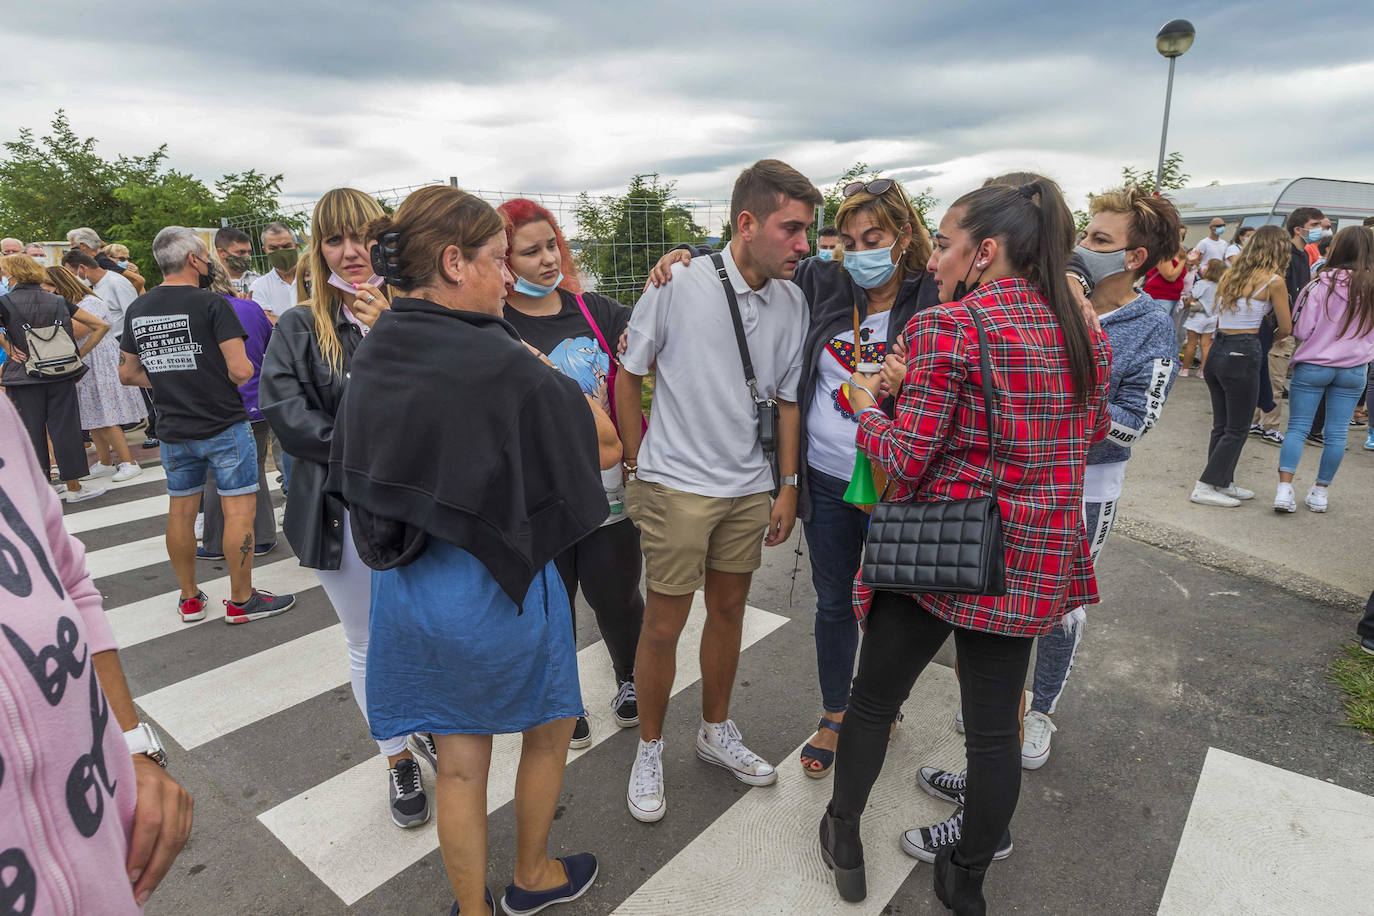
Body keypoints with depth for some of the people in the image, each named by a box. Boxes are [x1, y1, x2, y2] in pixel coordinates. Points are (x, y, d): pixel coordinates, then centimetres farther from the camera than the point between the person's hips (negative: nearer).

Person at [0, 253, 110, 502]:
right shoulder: (59, 302, 6)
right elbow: (101, 326, 5)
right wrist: (79, 354, 5)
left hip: (24, 378, -2)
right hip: (61, 377, 2)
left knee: (30, 432, 6)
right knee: (64, 428, 6)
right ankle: (73, 487, 12)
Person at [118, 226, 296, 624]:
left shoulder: (136, 310, 7)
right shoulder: (211, 304, -13)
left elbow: (128, 374, 13)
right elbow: (240, 370, -19)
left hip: (173, 428, 7)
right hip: (223, 424, -6)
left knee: (181, 510, 14)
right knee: (239, 509, 1)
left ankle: (190, 598, 26)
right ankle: (241, 600, 8)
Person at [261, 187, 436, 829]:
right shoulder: (300, 329, 2)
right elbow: (282, 408, -9)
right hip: (344, 514, 1)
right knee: (370, 646, 14)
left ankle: (431, 726, 44)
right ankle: (398, 759, 36)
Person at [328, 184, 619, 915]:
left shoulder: (373, 352, 0)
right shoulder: (496, 360, -23)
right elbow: (607, 445, -15)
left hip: (404, 580, 6)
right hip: (494, 583, -6)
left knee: (459, 763, 21)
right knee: (551, 727, 23)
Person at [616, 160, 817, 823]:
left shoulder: (792, 301, -1)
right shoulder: (679, 285, -13)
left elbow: (787, 398, 8)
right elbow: (628, 375, -3)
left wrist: (787, 485, 7)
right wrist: (638, 468, 0)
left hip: (750, 488, 5)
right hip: (676, 487, -4)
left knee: (728, 610, 17)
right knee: (664, 623, 4)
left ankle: (716, 731, 39)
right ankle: (649, 749, 28)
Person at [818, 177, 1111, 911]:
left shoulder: (948, 325, -16)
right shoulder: (1085, 334, 5)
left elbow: (906, 460, -18)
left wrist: (865, 406, 2)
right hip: (1034, 561, 6)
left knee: (873, 699, 16)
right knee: (995, 722, 16)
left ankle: (843, 836, 37)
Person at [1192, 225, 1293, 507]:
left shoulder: (1229, 275, 10)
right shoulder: (1274, 281, -7)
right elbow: (1285, 328, 1)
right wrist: (1270, 339, 21)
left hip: (1217, 350, 6)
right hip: (1243, 354, -6)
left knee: (1221, 425, 15)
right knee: (1236, 430, 3)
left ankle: (1223, 483, 24)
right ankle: (1204, 488, 2)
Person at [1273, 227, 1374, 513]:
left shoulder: (1323, 284, -12)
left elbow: (1301, 330, -9)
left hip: (1312, 366, -3)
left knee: (1297, 428, 2)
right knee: (1337, 433, 9)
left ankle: (1284, 489, -8)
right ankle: (1320, 492, 17)